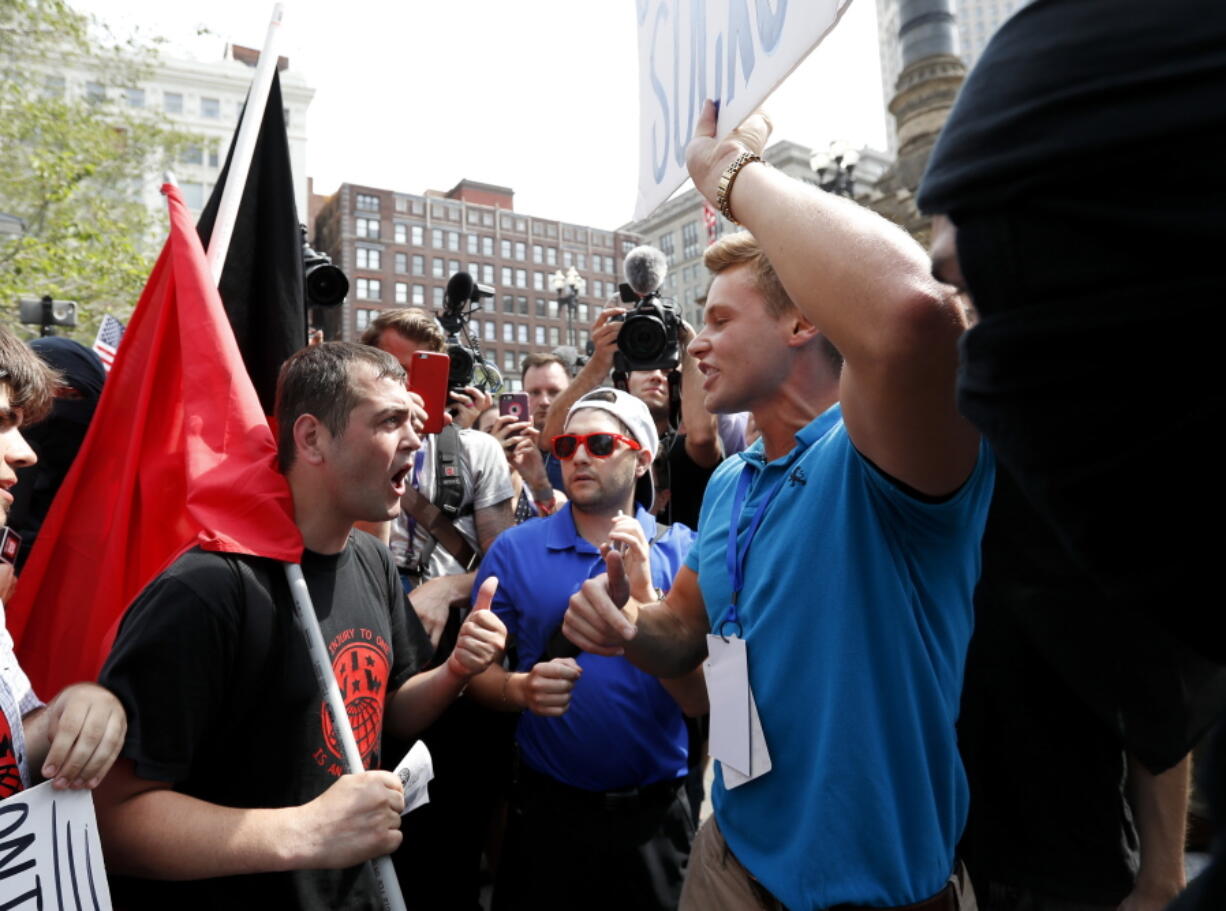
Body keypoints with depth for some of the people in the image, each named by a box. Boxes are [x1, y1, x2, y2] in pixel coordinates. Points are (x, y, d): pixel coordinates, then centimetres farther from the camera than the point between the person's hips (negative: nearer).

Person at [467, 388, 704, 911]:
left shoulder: (684, 552, -7)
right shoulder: (515, 549, -6)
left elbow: (701, 699, -14)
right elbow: (479, 670, -2)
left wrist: (642, 591, -25)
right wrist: (521, 689, -23)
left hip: (656, 812, 0)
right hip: (546, 807, 0)